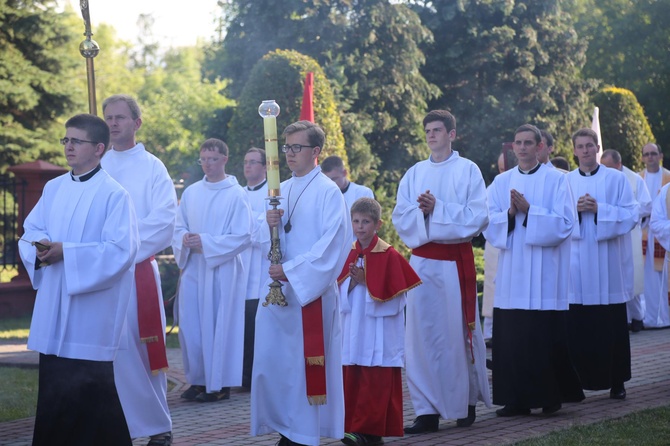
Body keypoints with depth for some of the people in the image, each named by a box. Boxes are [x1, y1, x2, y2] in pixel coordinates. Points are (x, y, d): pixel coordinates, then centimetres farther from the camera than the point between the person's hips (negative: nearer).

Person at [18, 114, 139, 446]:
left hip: (92, 310, -6)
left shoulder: (114, 195, -8)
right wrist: (40, 247, -10)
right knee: (54, 391, 8)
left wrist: (66, 252, -20)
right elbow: (30, 231, 14)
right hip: (53, 308, 6)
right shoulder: (54, 188, 12)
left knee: (89, 390, -4)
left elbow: (121, 250, -15)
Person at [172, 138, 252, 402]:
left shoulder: (236, 195, -4)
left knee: (218, 326, -3)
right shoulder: (191, 193, 11)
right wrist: (184, 239, -9)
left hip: (221, 271, -5)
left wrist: (206, 243, -15)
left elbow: (242, 236, -9)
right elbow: (178, 228, 14)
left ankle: (220, 384, 4)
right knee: (190, 326, 4)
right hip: (192, 269, 5)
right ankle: (198, 379, 15)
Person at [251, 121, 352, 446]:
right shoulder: (281, 191, 15)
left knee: (305, 363, -4)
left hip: (311, 289, -6)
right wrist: (270, 224, -6)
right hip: (277, 287, 6)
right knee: (270, 360, 3)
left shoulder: (328, 192, -5)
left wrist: (291, 270, -16)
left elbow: (332, 243, -13)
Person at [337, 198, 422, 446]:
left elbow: (396, 295, -11)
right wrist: (351, 281, -10)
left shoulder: (389, 255, -8)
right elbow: (340, 291, 10)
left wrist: (365, 282, -16)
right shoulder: (348, 254, 9)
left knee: (376, 384, -4)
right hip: (353, 332, 6)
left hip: (379, 335, -6)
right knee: (352, 381, 8)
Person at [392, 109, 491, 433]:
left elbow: (478, 216, -7)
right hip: (422, 259, 3)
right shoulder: (414, 173, 13)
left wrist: (438, 208, -14)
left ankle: (467, 402, 17)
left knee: (459, 332, 0)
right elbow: (400, 216, 8)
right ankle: (427, 411, -1)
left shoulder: (467, 170, 1)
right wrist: (420, 210, -12)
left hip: (456, 260, -3)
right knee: (422, 333, -3)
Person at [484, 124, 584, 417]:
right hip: (511, 272, 3)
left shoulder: (556, 180, 2)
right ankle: (516, 399, 6)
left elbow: (564, 224, -6)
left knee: (546, 336, -4)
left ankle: (550, 396, 8)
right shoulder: (501, 182, 12)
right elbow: (489, 225, 7)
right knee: (511, 337, 1)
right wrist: (509, 213, -12)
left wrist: (529, 211, -15)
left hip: (545, 273, -3)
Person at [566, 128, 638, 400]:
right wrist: (574, 210, -10)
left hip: (608, 264, -1)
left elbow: (631, 216, -1)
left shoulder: (616, 179, 5)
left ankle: (616, 382, 9)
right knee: (577, 325, -3)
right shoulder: (565, 182, 11)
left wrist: (599, 209, -13)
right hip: (576, 263, 1)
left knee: (612, 325, 1)